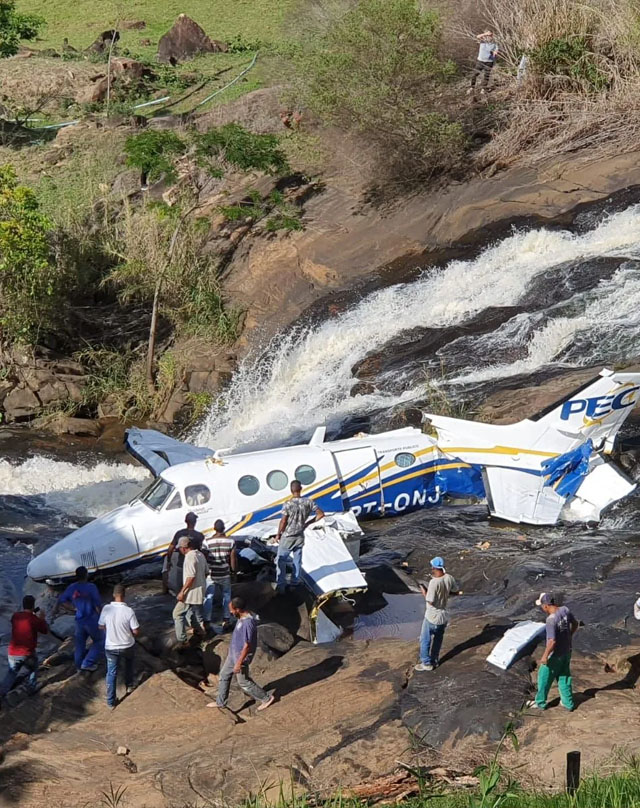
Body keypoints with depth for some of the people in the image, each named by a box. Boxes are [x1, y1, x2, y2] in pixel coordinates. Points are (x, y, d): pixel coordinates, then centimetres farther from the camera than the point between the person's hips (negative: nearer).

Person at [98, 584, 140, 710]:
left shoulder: (106, 609, -15)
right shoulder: (129, 611, -21)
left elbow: (101, 626, 0)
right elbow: (136, 631, -14)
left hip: (110, 647, 1)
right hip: (127, 646, 0)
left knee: (111, 673, 13)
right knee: (129, 665, 32)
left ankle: (111, 702, 15)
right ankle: (129, 686, 46)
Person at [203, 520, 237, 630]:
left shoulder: (207, 542, -14)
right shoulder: (230, 542, -11)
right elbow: (233, 558, -4)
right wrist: (233, 570, 13)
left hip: (211, 574, -1)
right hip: (225, 574, 1)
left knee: (208, 598, 9)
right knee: (226, 596, 18)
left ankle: (207, 621, 10)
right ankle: (226, 620, 23)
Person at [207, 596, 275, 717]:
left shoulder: (248, 623, -33)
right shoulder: (243, 617, -2)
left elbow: (247, 646, -29)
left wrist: (239, 663, -23)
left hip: (241, 656, -10)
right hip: (233, 654, 10)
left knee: (244, 682, 6)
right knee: (224, 675, 18)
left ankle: (266, 698, 21)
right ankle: (221, 702, 32)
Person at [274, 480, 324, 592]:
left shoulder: (288, 504, -20)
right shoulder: (308, 502, -9)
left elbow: (283, 522, -17)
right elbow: (321, 514, -3)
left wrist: (278, 534, -2)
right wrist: (309, 523, 7)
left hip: (287, 537, -4)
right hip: (300, 536, 4)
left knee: (281, 561, 8)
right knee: (297, 561, 18)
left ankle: (280, 586, 7)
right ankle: (295, 583, 26)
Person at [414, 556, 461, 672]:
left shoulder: (434, 582, -28)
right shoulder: (449, 578, -9)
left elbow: (430, 601, -24)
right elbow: (456, 592, 6)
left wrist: (424, 592, -9)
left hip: (432, 617, -6)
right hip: (443, 616, 6)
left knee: (425, 640, 11)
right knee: (438, 640, 23)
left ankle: (426, 663, 18)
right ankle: (435, 660, 35)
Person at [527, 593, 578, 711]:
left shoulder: (551, 620, -31)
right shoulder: (565, 610, -9)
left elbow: (552, 641, -29)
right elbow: (575, 624, 8)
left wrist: (545, 656, -17)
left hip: (555, 655, -7)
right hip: (567, 651, 7)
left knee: (544, 678, 13)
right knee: (564, 677, 21)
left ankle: (540, 703, 28)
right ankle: (568, 703, 31)